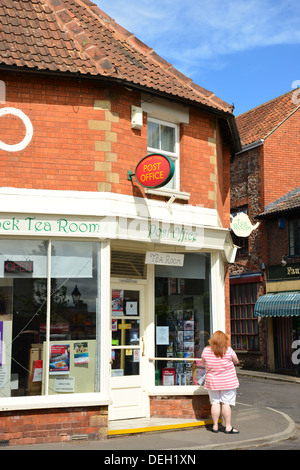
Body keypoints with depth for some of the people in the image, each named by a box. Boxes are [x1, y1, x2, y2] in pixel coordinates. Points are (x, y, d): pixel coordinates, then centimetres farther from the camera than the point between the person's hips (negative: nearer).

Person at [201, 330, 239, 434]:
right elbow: (236, 361, 2)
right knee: (226, 403, 3)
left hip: (212, 382, 2)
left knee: (215, 403, 10)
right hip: (228, 382, -2)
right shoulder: (229, 350, -13)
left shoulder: (206, 350, -7)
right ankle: (228, 427, 6)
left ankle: (215, 426, 14)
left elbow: (203, 363, 7)